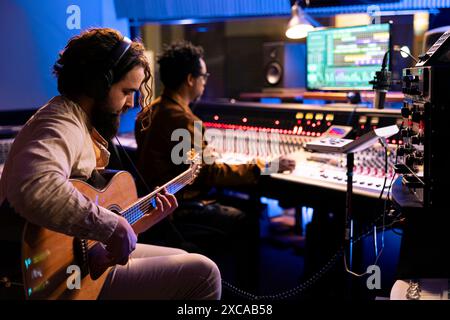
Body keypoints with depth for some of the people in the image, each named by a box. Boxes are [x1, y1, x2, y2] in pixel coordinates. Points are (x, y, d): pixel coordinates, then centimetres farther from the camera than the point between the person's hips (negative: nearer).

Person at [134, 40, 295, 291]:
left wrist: (202, 153, 32)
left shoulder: (149, 112, 7)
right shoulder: (182, 118, -23)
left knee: (236, 206, 19)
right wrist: (263, 167, -16)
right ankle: (247, 292, 13)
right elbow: (211, 174, -22)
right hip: (176, 212, -10)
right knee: (247, 221, -1)